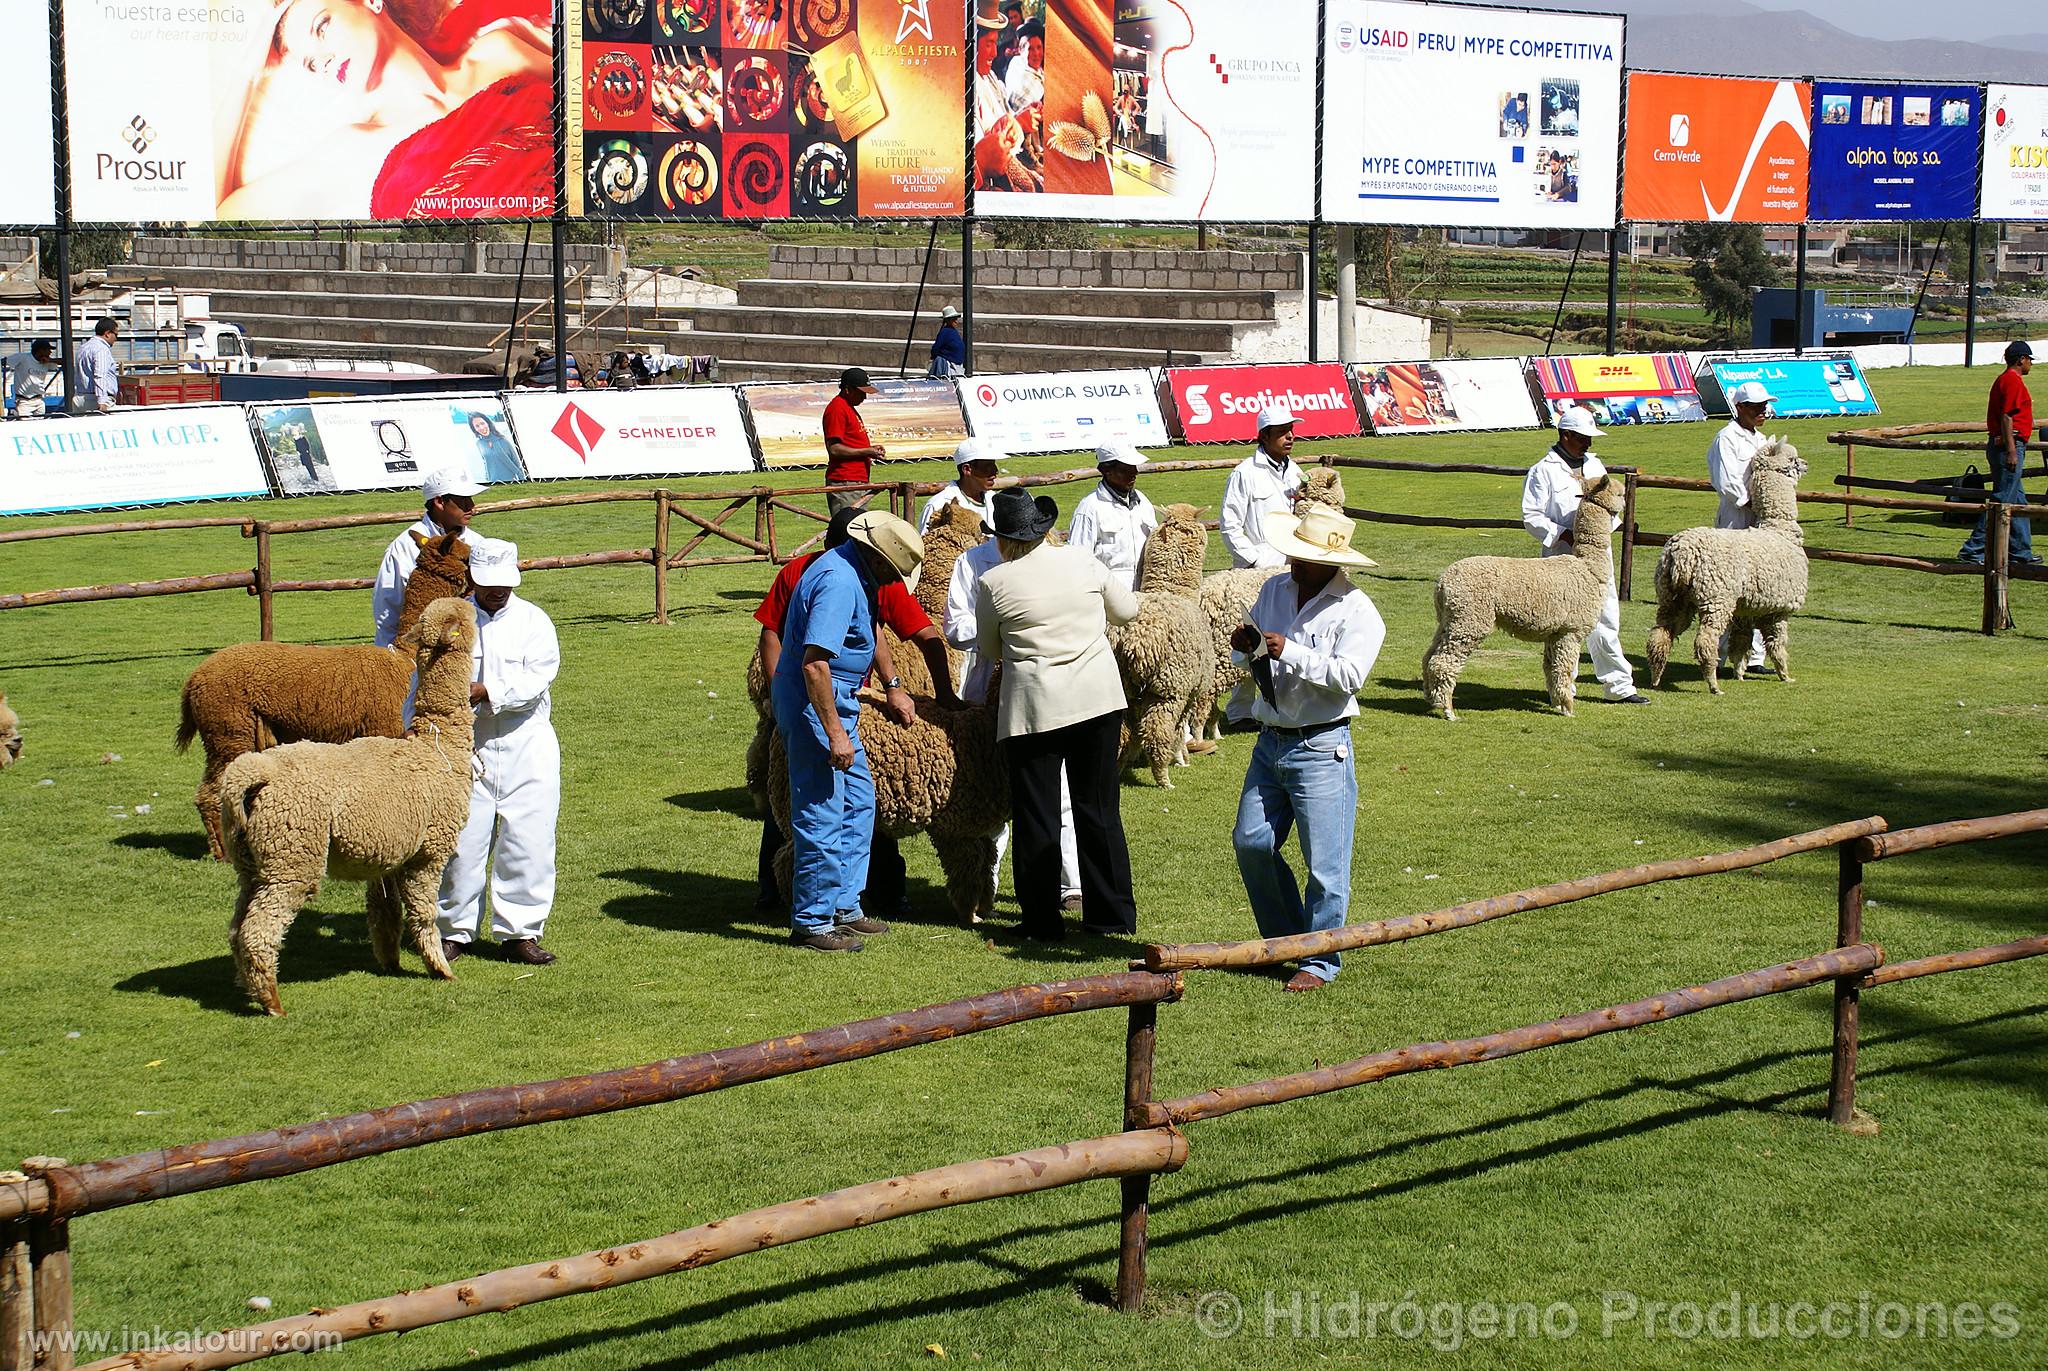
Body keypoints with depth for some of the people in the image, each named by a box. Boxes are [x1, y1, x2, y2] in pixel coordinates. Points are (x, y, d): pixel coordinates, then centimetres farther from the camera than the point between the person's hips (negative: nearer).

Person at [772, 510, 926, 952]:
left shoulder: (854, 573, 10)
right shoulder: (838, 583, -23)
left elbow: (868, 632, 31)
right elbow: (814, 663, -30)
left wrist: (892, 683, 41)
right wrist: (835, 733, -28)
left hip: (836, 701, 11)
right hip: (815, 704, -11)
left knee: (858, 800, 17)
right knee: (822, 814, -6)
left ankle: (844, 906, 25)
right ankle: (812, 923, 1)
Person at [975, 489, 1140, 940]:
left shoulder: (994, 584, -6)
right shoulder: (1082, 562, 2)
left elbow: (987, 651, 8)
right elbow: (1127, 610, 16)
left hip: (1034, 708, -3)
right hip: (1099, 698, 3)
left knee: (1036, 817, 6)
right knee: (1099, 809, 13)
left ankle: (1043, 921, 7)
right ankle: (1113, 914, 17)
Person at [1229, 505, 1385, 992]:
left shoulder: (1356, 610, -10)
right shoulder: (1274, 591, 10)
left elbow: (1349, 676, -21)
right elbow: (1250, 656, 18)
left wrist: (1290, 653, -27)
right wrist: (1244, 649, -5)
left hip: (1321, 749, -7)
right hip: (1271, 742, 7)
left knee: (1324, 861, -2)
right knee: (1251, 842, 8)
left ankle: (1319, 962, 10)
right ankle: (1285, 939, 25)